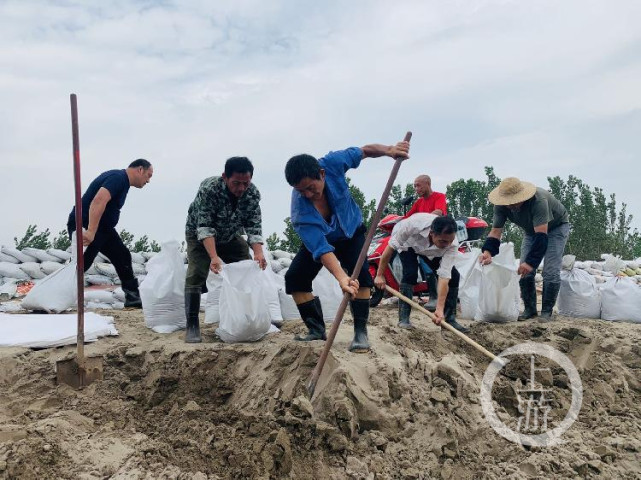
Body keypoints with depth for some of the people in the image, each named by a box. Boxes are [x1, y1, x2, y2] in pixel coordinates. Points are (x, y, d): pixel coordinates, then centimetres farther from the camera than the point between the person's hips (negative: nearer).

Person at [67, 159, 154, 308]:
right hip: (85, 226, -10)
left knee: (122, 257, 9)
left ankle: (133, 297, 14)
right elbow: (99, 200, -33)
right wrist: (90, 231, -39)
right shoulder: (118, 178, -18)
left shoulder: (123, 181, 15)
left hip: (103, 227, 10)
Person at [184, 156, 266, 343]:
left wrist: (258, 253, -42)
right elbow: (205, 227, -39)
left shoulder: (253, 193, -24)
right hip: (200, 236, -4)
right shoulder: (208, 189, -36)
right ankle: (192, 325, -12)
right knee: (196, 275, -19)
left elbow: (254, 226, -24)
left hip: (231, 236, 4)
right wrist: (214, 257, -53)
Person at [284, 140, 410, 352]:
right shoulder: (300, 212, -38)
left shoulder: (332, 163, -33)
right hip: (319, 238, 0)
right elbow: (321, 249, -44)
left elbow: (364, 151, -15)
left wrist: (388, 150, -35)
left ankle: (361, 332, -13)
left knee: (360, 273, -24)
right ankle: (316, 330, 2)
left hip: (351, 233, 0)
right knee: (294, 278, -13)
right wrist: (342, 278, -59)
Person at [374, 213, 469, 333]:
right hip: (408, 243, -2)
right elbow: (391, 247, -30)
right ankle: (403, 318, -13)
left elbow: (444, 276, -38)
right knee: (410, 273, -27)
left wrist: (440, 309, -43)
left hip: (432, 252, 3)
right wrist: (379, 275, -24)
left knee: (454, 276, -11)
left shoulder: (452, 244, -38)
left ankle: (450, 319, 1)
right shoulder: (413, 224, -45)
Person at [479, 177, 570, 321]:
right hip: (532, 229, 5)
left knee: (550, 272, -16)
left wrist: (531, 262, -50)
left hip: (557, 227, -5)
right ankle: (529, 309, 11)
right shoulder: (501, 206, -24)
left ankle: (547, 312, -2)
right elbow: (495, 230, -22)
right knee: (524, 270, -3)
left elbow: (541, 235, -44)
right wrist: (487, 252, -41)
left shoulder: (539, 200, -41)